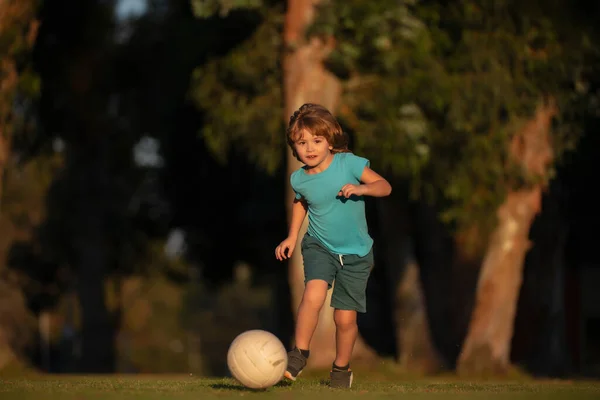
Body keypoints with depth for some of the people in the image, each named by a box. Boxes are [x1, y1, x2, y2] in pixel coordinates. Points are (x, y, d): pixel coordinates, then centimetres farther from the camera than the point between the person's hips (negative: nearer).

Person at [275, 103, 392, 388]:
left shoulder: (348, 163, -16)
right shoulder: (299, 179, -5)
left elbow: (385, 186, -15)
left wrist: (362, 188, -34)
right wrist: (292, 237, 14)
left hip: (356, 253, -1)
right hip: (319, 247, 1)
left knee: (345, 317, 0)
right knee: (313, 295, -27)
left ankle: (341, 368, 26)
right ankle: (299, 354, -11)